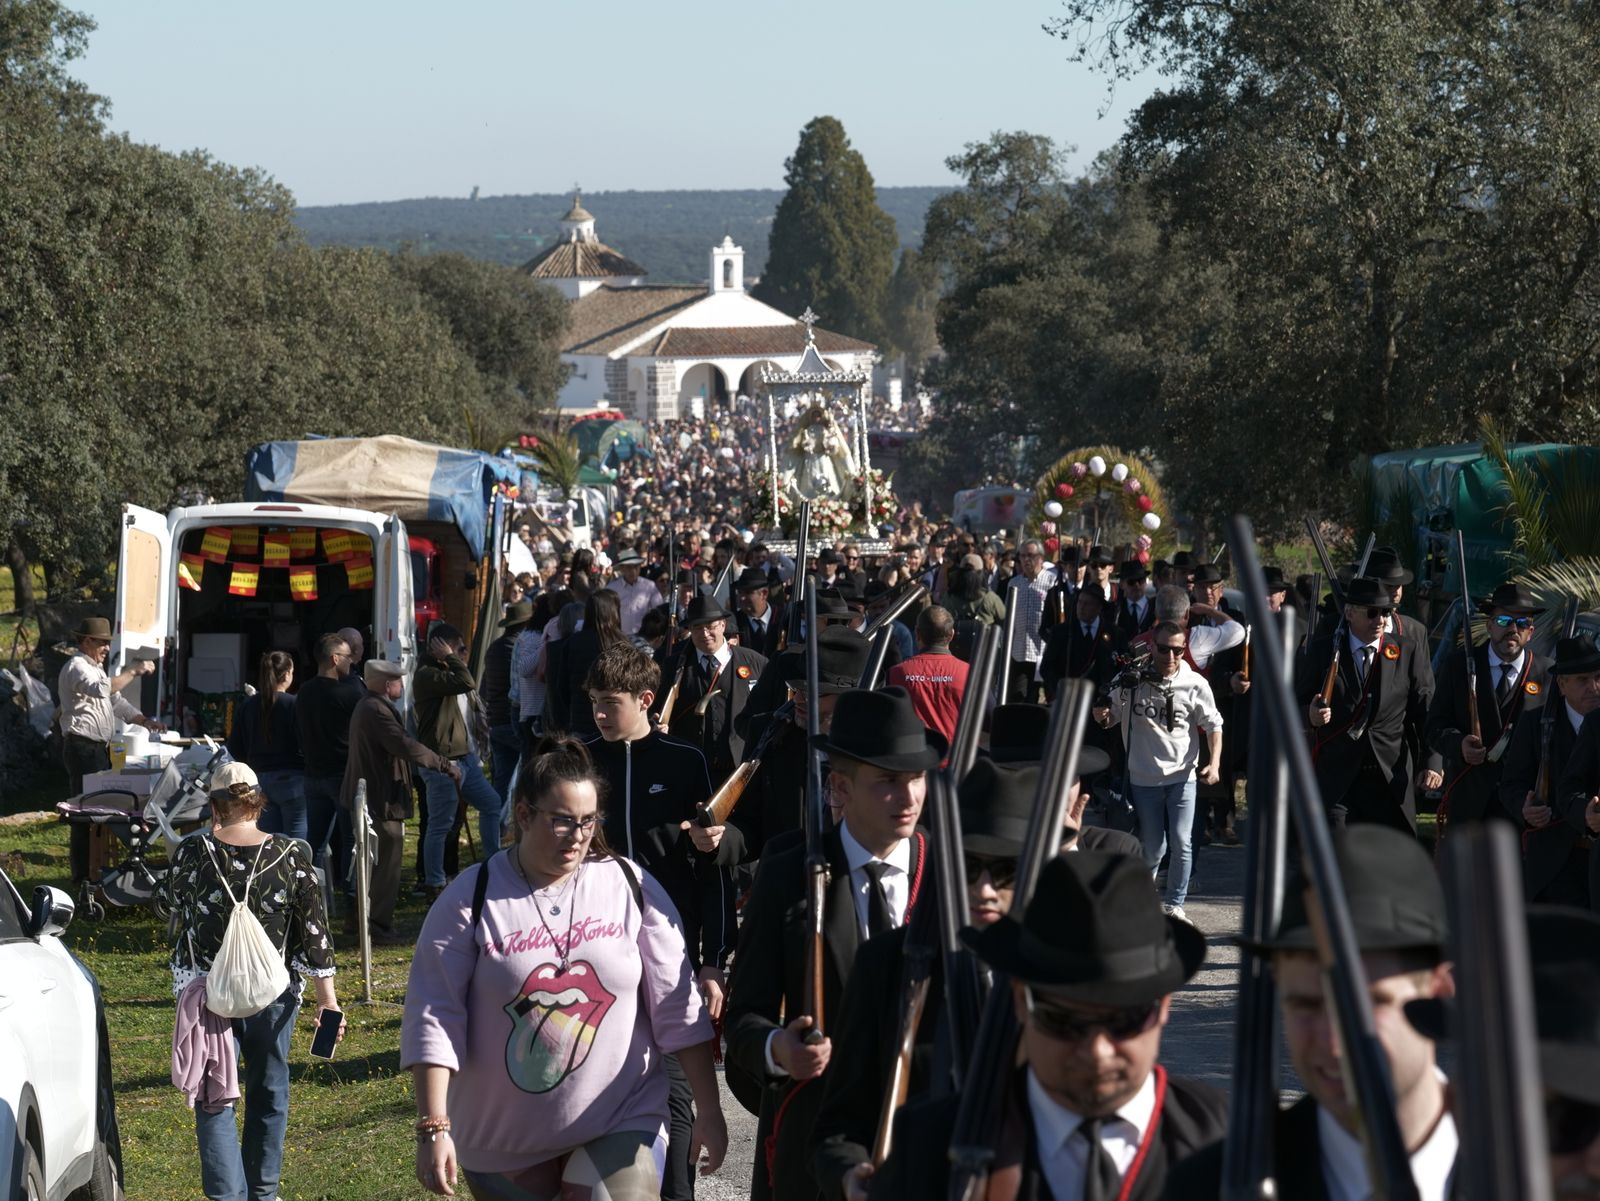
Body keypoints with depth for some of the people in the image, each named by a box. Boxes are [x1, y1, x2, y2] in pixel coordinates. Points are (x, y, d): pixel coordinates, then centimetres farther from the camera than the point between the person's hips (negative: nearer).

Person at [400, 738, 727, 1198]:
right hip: (505, 1141, 0)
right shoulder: (470, 900, -7)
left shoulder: (631, 887, -3)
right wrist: (434, 1128, -17)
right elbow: (434, 1021, -9)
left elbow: (677, 1008, 0)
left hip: (622, 1124, 0)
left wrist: (708, 1112, 0)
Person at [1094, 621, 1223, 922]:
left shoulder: (1194, 684, -6)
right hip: (1143, 777, 1)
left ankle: (1175, 905, 7)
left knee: (1181, 844, -8)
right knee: (1153, 847, 5)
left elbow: (1213, 725, 3)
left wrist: (1214, 763, -11)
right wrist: (1101, 715, -14)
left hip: (1181, 776, -1)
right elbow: (1110, 719, 9)